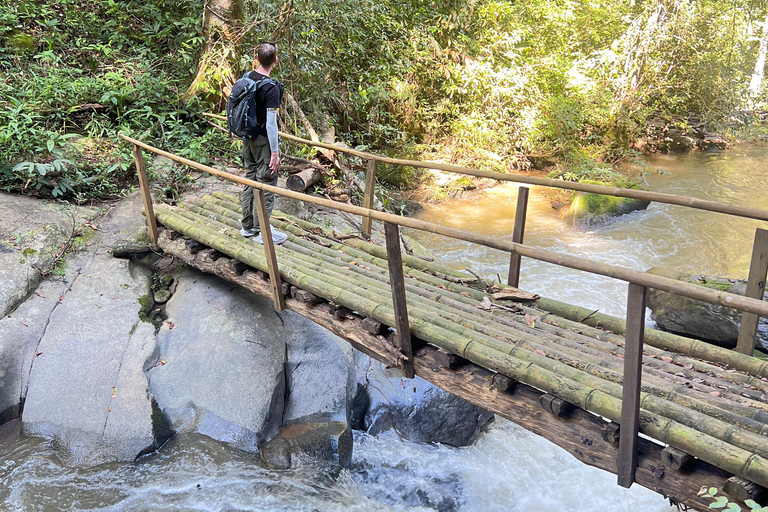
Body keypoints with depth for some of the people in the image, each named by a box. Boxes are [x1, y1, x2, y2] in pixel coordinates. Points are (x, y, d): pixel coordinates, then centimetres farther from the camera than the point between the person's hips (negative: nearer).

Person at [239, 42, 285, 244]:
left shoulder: (247, 78, 3)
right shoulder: (271, 87, -20)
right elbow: (271, 122, -21)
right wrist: (275, 152, -17)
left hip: (248, 138, 8)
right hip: (263, 141, -8)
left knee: (250, 180, 17)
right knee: (266, 185, 2)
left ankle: (247, 226, 26)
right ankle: (261, 232, 9)